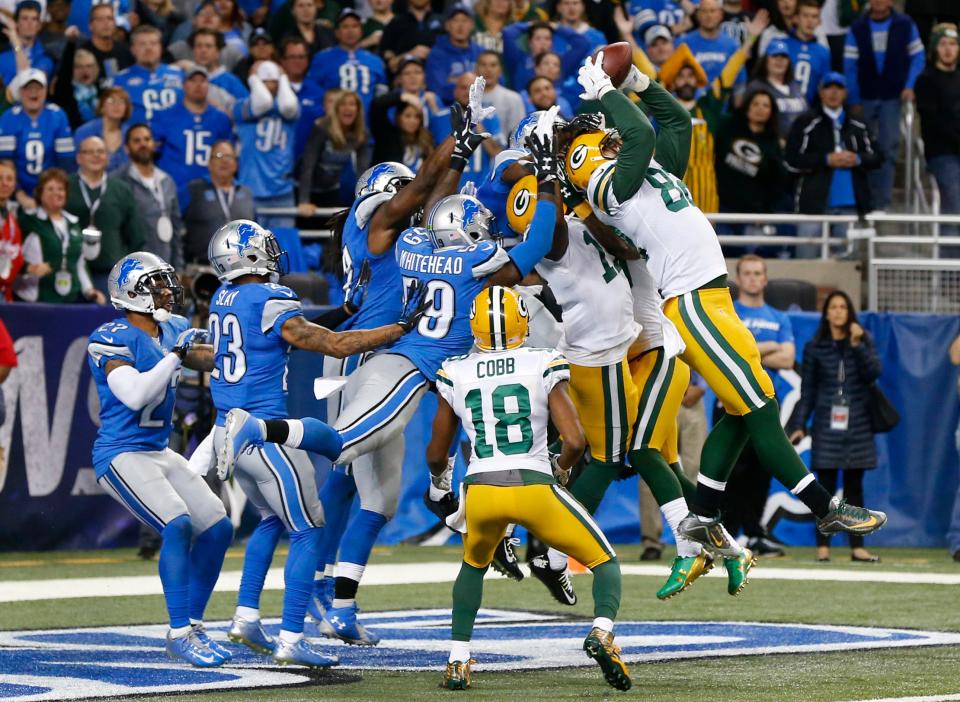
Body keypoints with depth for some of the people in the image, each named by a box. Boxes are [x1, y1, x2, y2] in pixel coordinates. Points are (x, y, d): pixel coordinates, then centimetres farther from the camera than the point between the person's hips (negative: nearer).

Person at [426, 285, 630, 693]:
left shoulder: (456, 375, 8)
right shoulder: (543, 367, 2)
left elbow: (436, 455, 17)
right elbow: (574, 441, -6)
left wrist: (438, 478, 40)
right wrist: (561, 469, 17)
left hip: (481, 492, 2)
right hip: (535, 489, -2)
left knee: (474, 565, 33)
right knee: (604, 561, 14)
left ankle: (458, 659, 21)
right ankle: (602, 631, -15)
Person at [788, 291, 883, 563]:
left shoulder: (864, 341, 7)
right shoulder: (815, 347, 5)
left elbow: (873, 373, -7)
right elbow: (807, 390, 5)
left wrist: (857, 344, -15)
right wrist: (799, 425, -2)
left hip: (857, 426, 1)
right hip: (826, 426, -1)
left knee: (854, 487, 5)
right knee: (826, 485, -4)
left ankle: (857, 546, 6)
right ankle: (823, 546, -2)